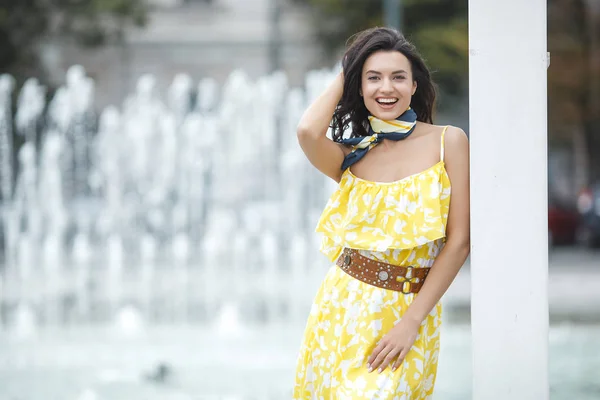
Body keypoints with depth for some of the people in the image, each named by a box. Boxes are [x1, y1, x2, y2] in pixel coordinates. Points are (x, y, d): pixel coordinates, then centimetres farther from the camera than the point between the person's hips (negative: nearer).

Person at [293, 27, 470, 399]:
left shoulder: (448, 142, -3)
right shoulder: (350, 155, 5)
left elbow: (459, 242, -6)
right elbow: (308, 132, -19)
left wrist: (411, 322, -12)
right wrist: (342, 78, -1)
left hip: (409, 310, -3)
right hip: (342, 308, 3)